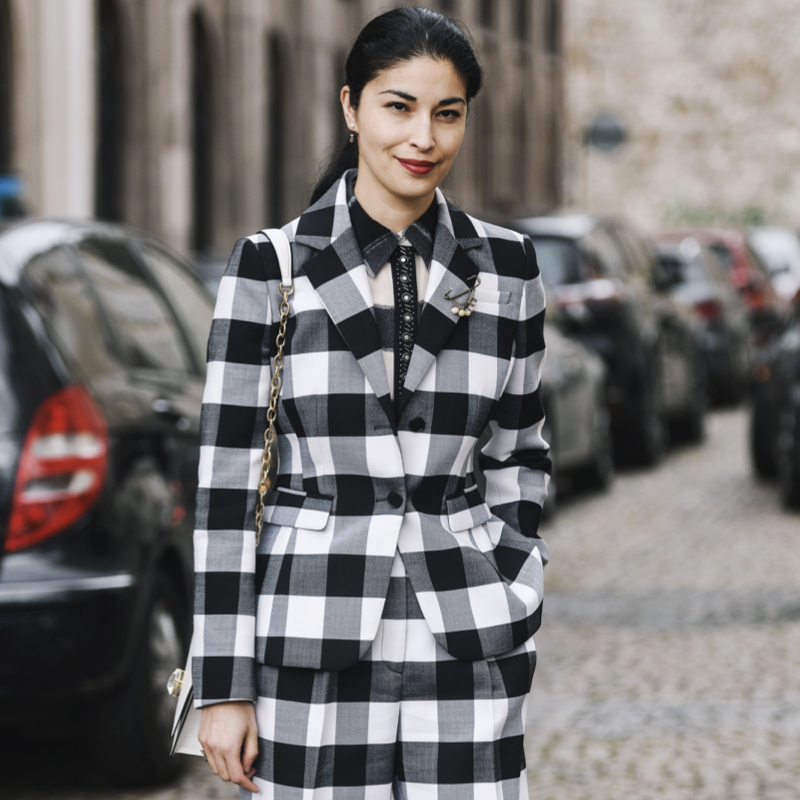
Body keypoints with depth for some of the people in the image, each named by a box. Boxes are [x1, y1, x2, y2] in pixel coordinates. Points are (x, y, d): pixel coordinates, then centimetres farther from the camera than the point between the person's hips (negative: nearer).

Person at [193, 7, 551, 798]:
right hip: (311, 639, -2)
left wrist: (512, 604, 2)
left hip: (464, 642, 2)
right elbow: (227, 478, -2)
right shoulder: (270, 267, -2)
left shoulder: (506, 267, 6)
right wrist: (222, 683, -4)